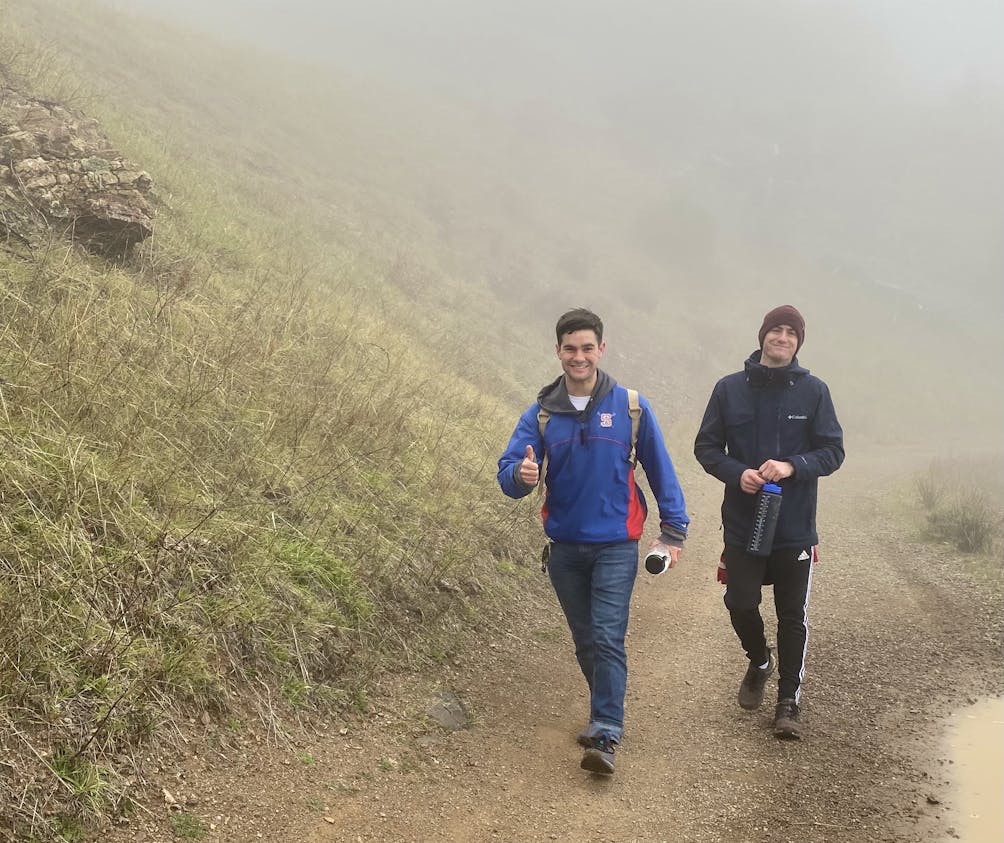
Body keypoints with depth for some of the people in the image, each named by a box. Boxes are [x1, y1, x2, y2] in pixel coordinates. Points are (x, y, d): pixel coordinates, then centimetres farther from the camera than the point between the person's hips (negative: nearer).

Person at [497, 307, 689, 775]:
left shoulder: (630, 407, -5)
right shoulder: (541, 413, -1)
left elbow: (660, 471, 3)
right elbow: (508, 472, -10)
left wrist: (673, 531, 0)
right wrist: (521, 475, -34)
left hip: (615, 546, -3)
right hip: (564, 547, 3)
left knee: (607, 638, -12)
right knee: (585, 640, 14)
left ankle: (604, 737, -13)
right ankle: (606, 712, 32)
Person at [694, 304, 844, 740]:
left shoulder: (814, 390, -3)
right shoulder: (730, 388, -1)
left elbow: (833, 451, -2)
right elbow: (706, 447, 3)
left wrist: (792, 466, -20)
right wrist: (737, 473, -15)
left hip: (795, 527, -1)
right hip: (741, 523, 1)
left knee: (793, 616, 6)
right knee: (740, 604, 6)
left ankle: (789, 701, 20)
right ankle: (759, 661, 38)